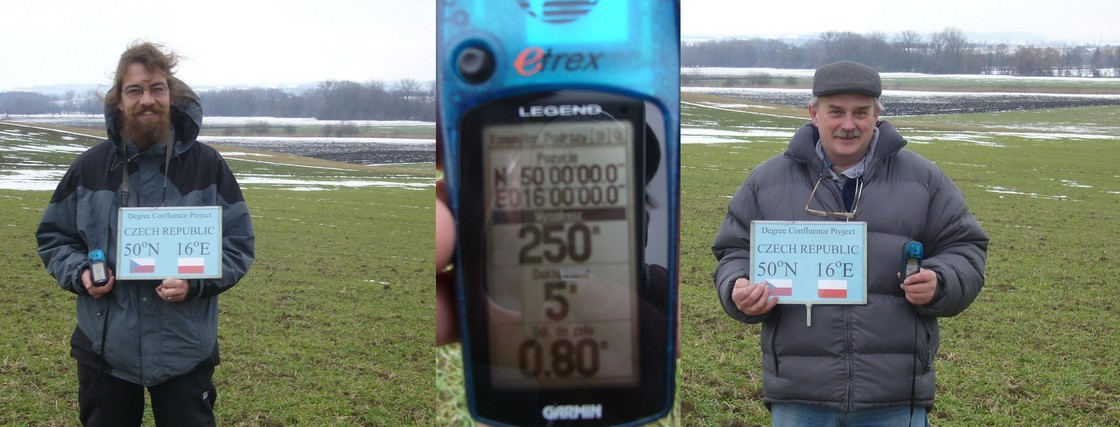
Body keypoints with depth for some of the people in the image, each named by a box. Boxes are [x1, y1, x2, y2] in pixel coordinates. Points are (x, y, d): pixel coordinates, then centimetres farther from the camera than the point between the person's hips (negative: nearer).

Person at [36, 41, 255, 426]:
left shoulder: (207, 165, -3)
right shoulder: (90, 167, 2)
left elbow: (240, 243, -1)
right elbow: (52, 236, 11)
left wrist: (196, 282, -18)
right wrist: (79, 273, -9)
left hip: (186, 352, -1)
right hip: (105, 350, 2)